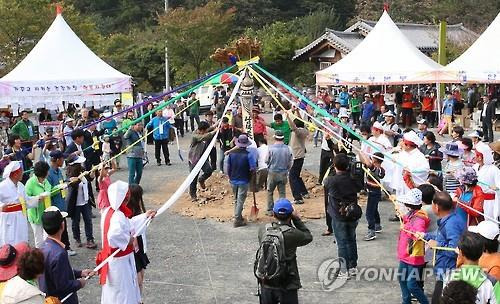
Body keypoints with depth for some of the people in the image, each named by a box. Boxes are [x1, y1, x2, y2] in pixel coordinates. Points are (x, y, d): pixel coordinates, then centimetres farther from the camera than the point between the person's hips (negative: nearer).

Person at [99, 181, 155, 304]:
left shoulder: (108, 211, 1)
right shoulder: (118, 216, -28)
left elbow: (127, 225, 16)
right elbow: (113, 236, -45)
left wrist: (144, 216, 18)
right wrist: (128, 239, -27)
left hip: (111, 259, 9)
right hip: (120, 261, -9)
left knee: (112, 291, 24)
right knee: (123, 294, 7)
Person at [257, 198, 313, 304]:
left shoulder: (262, 230, -7)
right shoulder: (292, 234, -18)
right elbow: (308, 237, 0)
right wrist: (297, 219, 2)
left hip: (266, 284, 4)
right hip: (287, 286, -4)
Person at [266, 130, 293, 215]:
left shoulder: (271, 148, -13)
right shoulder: (288, 149, -7)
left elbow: (266, 160, -3)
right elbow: (291, 162, 2)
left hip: (272, 172, -2)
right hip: (283, 173, 2)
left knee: (270, 192, 13)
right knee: (282, 192, 12)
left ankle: (270, 210, 14)